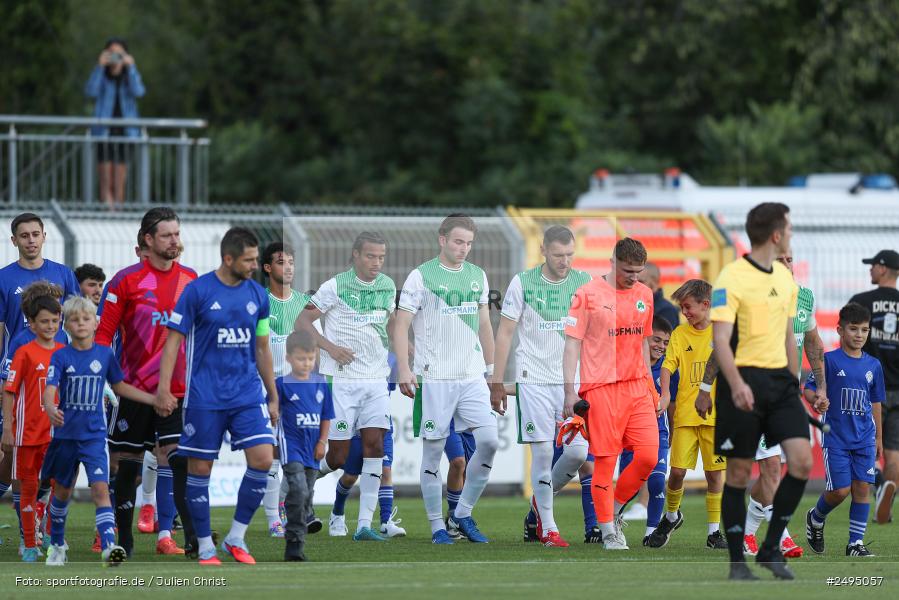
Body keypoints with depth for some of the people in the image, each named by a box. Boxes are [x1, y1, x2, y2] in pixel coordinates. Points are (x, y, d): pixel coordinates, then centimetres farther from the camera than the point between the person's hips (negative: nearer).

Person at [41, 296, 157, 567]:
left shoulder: (105, 354, 2)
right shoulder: (61, 356, -6)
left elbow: (119, 386, 16)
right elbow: (50, 389, -18)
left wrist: (154, 399, 14)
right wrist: (50, 408, -40)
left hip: (94, 435, 0)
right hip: (65, 433, 0)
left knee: (100, 488, -15)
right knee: (63, 491, 15)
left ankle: (109, 545, -25)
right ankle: (57, 544, 33)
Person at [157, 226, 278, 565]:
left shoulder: (257, 295, 8)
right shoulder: (197, 291, -6)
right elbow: (174, 341, -5)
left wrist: (273, 396, 18)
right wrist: (164, 389, -13)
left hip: (248, 394, 4)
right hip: (204, 395, -4)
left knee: (262, 459, -10)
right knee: (200, 468, 0)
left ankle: (236, 538, 4)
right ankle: (205, 548, 12)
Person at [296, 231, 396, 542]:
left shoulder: (388, 286, 10)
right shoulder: (336, 287, -8)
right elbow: (302, 321, -5)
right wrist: (330, 347, -16)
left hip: (376, 379, 5)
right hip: (341, 379, -5)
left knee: (374, 447, -7)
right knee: (339, 455, -7)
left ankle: (364, 524, -7)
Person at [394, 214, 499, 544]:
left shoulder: (478, 276, 12)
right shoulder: (421, 277, -4)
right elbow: (401, 325, -5)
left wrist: (490, 367, 20)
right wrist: (404, 369, -14)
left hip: (472, 377, 5)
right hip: (434, 378, -5)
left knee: (489, 441, -8)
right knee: (433, 451, -1)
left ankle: (462, 514, 6)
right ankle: (437, 526, 7)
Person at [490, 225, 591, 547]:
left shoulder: (583, 282, 5)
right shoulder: (523, 283, -1)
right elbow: (505, 333, 3)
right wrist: (497, 382, 1)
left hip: (573, 380, 2)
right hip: (534, 379, -2)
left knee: (577, 451, -7)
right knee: (542, 451, -6)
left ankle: (542, 498, 21)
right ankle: (547, 528, 5)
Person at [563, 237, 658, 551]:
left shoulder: (644, 295, 12)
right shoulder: (588, 294, -5)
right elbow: (572, 343, -5)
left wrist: (650, 384, 22)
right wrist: (570, 390, -10)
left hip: (637, 387, 5)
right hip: (600, 389, -5)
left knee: (648, 456, -4)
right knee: (605, 461, -4)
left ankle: (614, 511, 17)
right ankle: (608, 532, 6)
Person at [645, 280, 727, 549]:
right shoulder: (680, 334, 5)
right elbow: (668, 365, -3)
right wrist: (665, 394, -20)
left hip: (715, 415, 0)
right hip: (686, 413, 0)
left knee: (715, 473, 1)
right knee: (677, 470, -5)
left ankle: (714, 531, 9)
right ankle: (671, 516, 22)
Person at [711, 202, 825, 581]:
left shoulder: (785, 279, 13)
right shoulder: (732, 278, -10)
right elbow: (720, 339, -17)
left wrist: (795, 382, 22)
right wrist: (736, 384, -29)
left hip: (780, 380, 6)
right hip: (743, 384, -6)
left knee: (802, 461, -8)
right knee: (739, 473, -1)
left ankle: (771, 548, 4)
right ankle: (737, 561, 9)